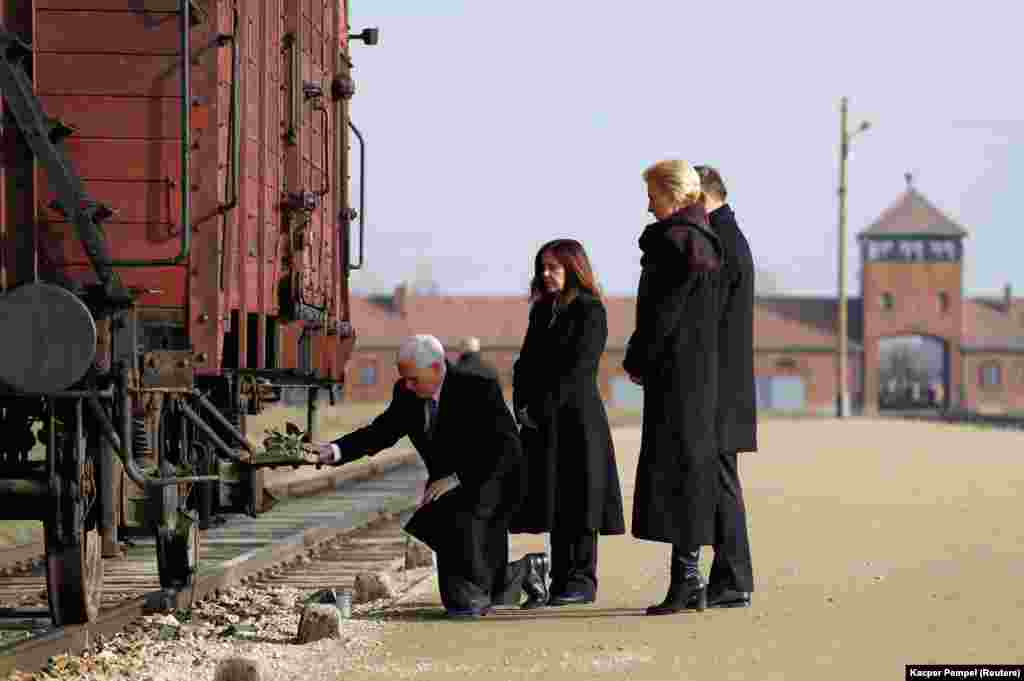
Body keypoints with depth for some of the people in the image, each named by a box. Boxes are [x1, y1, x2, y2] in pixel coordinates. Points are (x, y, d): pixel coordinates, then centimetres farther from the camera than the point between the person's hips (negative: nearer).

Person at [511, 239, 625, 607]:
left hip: (577, 416, -7)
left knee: (579, 498, -4)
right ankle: (561, 579, 10)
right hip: (543, 423, 7)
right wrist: (521, 404, -1)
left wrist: (544, 405, -16)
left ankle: (583, 580, -1)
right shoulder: (542, 312, 16)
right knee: (552, 502, 6)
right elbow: (526, 362, 14)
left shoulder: (590, 311, -6)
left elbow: (579, 368, -13)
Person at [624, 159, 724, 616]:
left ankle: (685, 578, -7)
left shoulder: (677, 241, -13)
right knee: (689, 470, 10)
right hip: (695, 374, 10)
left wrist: (636, 361, -6)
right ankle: (689, 580, 12)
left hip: (676, 373, -10)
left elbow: (663, 313, -16)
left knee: (676, 470, -8)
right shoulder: (701, 239, 16)